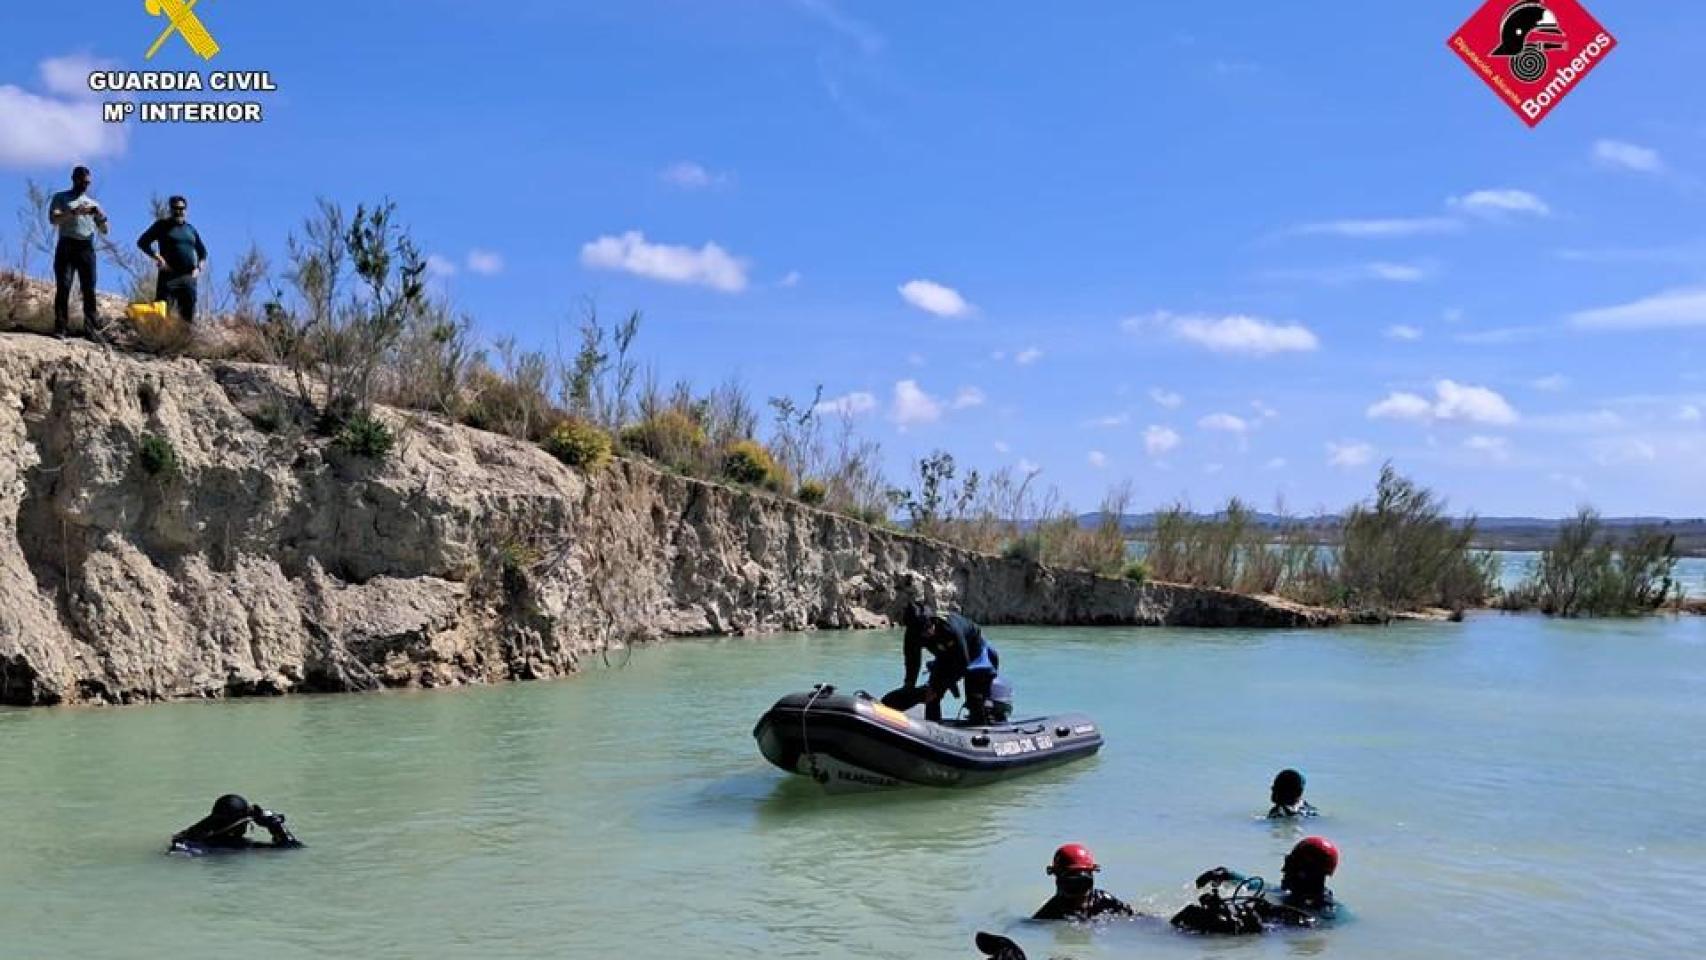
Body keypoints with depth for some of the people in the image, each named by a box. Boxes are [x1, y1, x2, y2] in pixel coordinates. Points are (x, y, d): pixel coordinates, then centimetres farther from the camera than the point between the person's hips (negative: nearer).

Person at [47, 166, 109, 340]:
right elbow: (53, 219, -6)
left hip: (87, 248, 3)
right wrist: (74, 212, -18)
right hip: (66, 246, -3)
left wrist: (101, 217, -3)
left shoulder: (93, 203, 22)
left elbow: (104, 231, 17)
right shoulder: (60, 198, 12)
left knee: (89, 288, -4)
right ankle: (61, 327, -11)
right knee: (63, 287, -9)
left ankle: (91, 327, -5)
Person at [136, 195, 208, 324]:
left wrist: (198, 267, 7)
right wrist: (157, 257, -11)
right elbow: (142, 242, 3)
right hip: (168, 275, -4)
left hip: (189, 277, 4)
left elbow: (203, 252, 26)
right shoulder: (162, 226, 7)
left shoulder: (191, 230, 19)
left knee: (188, 315, 1)